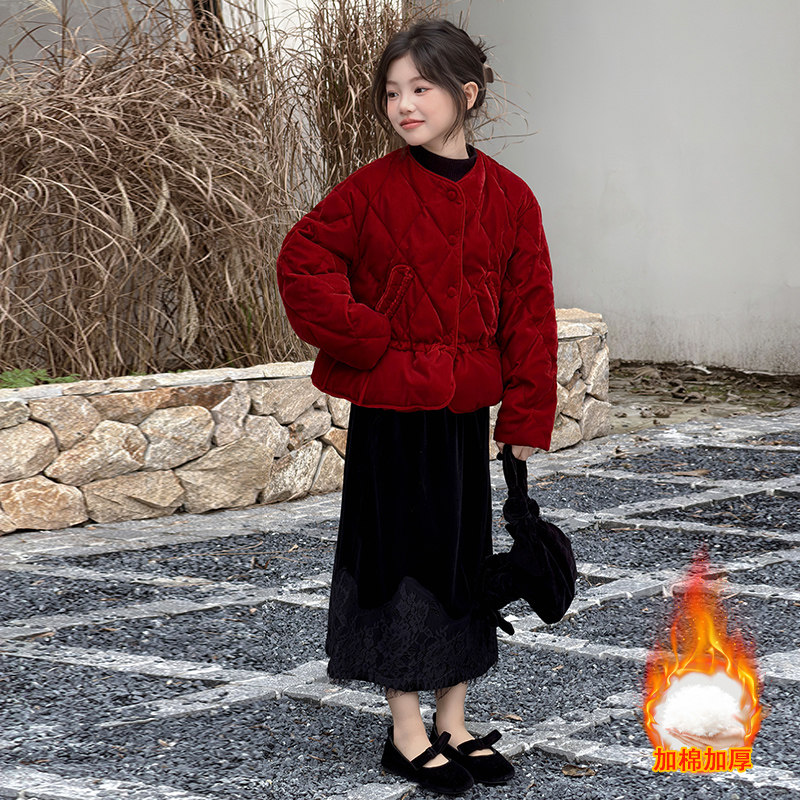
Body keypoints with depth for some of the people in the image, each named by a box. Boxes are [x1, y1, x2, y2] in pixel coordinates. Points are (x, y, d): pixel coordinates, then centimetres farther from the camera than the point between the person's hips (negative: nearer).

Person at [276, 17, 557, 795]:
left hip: (465, 411, 4)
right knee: (399, 558, 3)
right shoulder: (373, 189, -8)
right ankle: (408, 734, 14)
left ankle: (453, 725, 25)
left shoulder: (508, 198, 0)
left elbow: (529, 315, 2)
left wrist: (525, 422, -1)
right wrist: (368, 341, -12)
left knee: (463, 561, 12)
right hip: (390, 411, -4)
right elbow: (302, 262, -7)